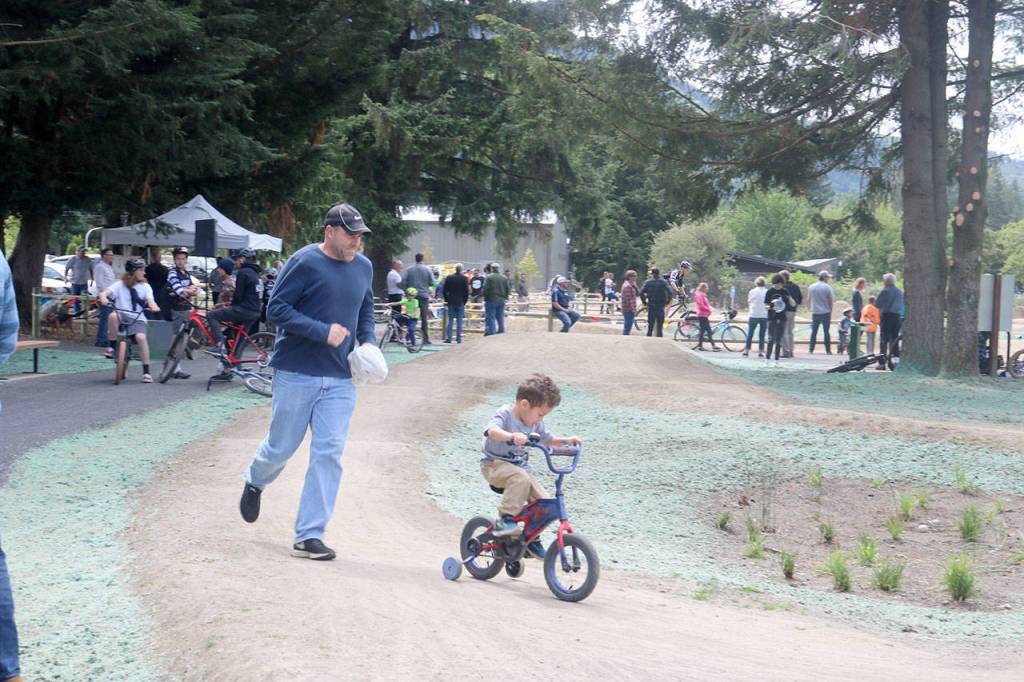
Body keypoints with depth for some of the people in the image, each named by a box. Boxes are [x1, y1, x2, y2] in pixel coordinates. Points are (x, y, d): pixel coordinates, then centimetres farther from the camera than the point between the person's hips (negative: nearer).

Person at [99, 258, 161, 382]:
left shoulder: (145, 286, 9)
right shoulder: (120, 285, 5)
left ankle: (146, 371, -19)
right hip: (121, 317, 0)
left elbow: (150, 300, -7)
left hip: (137, 319, 1)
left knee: (141, 337, -29)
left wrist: (154, 306, -31)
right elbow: (104, 292, -9)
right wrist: (103, 298, -33)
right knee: (113, 315, -36)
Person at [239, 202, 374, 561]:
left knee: (329, 454, -3)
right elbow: (276, 308, -12)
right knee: (281, 448, 7)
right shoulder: (305, 262, -11)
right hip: (296, 373, -4)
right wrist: (323, 331, -20)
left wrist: (368, 342, 5)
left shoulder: (363, 267, 9)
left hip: (339, 380, 5)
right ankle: (255, 482, 43)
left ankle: (309, 536, 2)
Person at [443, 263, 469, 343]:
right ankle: (458, 339, 2)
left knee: (450, 321, 6)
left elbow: (444, 290, 3)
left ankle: (448, 338, 0)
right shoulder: (464, 278, -6)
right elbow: (466, 291, -5)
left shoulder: (449, 278, 0)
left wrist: (446, 300, 12)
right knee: (459, 321, 3)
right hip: (460, 303, -2)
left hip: (451, 303, 2)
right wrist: (464, 301, 7)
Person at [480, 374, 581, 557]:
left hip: (520, 467, 7)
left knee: (544, 501, -8)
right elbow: (492, 430, -39)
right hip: (495, 464, -7)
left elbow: (548, 439, 20)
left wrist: (566, 440, 0)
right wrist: (512, 436, -59)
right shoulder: (505, 415, -18)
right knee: (521, 478, -38)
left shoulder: (535, 423, 4)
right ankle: (505, 518, -29)